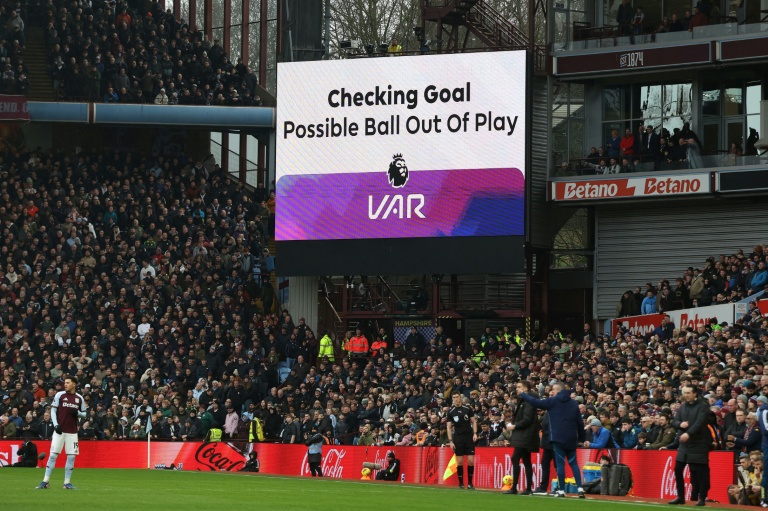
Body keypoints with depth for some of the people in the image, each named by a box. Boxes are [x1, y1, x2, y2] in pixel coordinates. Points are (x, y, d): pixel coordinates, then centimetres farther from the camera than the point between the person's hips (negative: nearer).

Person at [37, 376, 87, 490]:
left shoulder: (79, 398, 7)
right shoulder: (59, 395, 1)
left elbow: (84, 414, 13)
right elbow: (53, 410, 0)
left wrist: (77, 413, -9)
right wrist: (55, 425, -12)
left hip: (72, 432, 2)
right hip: (60, 430, -2)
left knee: (71, 456, 0)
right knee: (53, 455, -6)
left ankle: (67, 482, 9)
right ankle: (45, 481, -2)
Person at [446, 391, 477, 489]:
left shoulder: (467, 409, 2)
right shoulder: (451, 412, 2)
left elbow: (473, 421, 8)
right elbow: (449, 427, 4)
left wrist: (475, 433, -6)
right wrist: (450, 441, -3)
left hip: (469, 437, 0)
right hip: (458, 437, 0)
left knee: (471, 461, -5)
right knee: (459, 462, -1)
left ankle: (470, 483, 5)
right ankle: (461, 483, 8)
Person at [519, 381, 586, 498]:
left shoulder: (553, 401, -2)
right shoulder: (574, 403, 11)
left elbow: (536, 402, 1)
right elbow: (580, 422, 11)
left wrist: (523, 395, 15)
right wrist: (582, 438, 17)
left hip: (558, 437, -4)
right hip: (571, 438, 4)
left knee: (560, 463, -2)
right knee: (573, 463, 8)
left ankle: (561, 490, -3)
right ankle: (580, 488, -3)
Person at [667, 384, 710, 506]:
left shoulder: (703, 406, -8)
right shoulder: (683, 406, 12)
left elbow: (700, 423, -21)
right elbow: (674, 422, 10)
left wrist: (688, 433, -34)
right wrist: (680, 424, -14)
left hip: (699, 444, -7)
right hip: (684, 443, 7)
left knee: (700, 471, -5)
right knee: (678, 470, 6)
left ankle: (702, 498, 1)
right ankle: (680, 497, 15)